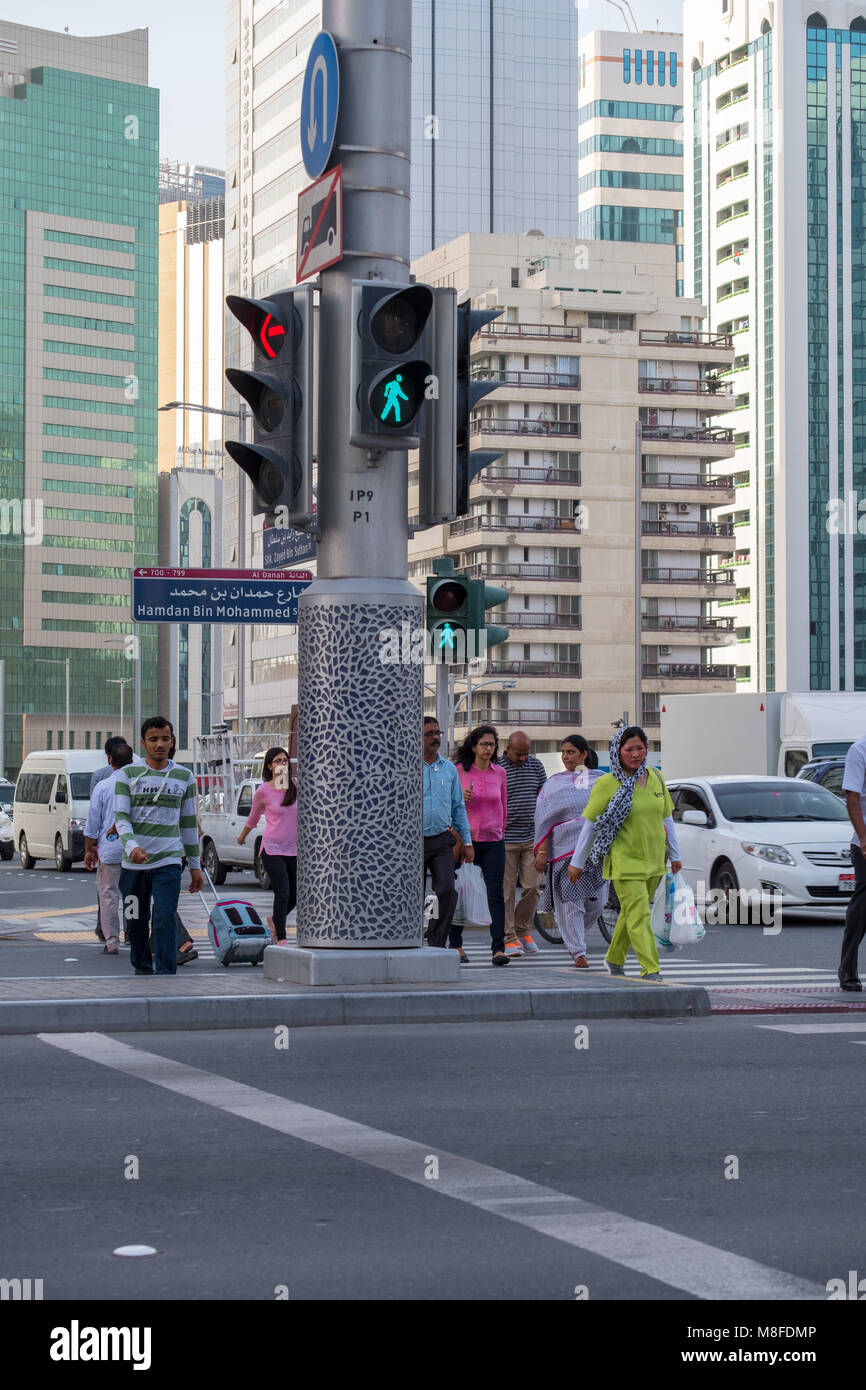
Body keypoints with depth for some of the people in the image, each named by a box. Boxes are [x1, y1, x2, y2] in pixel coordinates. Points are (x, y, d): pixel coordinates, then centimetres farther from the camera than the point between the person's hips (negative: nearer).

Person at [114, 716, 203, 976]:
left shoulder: (184, 777, 10)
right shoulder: (127, 775, 4)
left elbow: (189, 823, 15)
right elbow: (121, 817, -3)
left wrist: (195, 865, 15)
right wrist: (132, 846, -23)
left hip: (168, 861, -1)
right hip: (133, 864, 1)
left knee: (165, 920, -14)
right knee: (135, 923, 8)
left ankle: (165, 975, -14)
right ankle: (142, 971, 25)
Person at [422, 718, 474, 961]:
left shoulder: (449, 769, 11)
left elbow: (459, 808, 16)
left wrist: (467, 841, 11)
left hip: (442, 841, 3)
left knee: (447, 890, -12)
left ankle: (437, 944, -4)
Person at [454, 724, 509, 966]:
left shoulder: (499, 773, 7)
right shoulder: (459, 771, -1)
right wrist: (462, 798, -15)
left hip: (493, 841, 2)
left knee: (496, 895, -7)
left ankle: (498, 948, -11)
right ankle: (456, 944, 21)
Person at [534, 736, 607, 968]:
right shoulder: (554, 783, 7)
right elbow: (544, 819, 3)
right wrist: (542, 851, -6)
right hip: (564, 850, -2)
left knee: (596, 902, 0)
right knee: (571, 902, -5)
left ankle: (572, 936, 27)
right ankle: (578, 951, 2)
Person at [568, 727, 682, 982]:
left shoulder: (655, 779, 5)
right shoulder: (606, 784, -8)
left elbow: (667, 818, 15)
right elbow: (589, 824, -3)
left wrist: (675, 855, 18)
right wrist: (577, 862, 0)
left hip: (654, 860, 5)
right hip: (625, 862, -5)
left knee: (631, 912, 16)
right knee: (639, 916, -13)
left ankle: (615, 959, 35)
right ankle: (650, 971, -15)